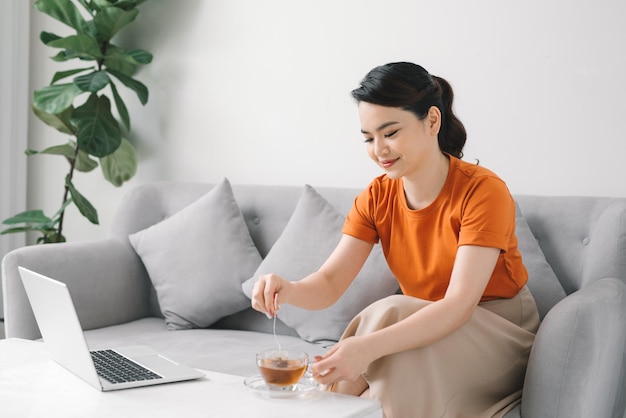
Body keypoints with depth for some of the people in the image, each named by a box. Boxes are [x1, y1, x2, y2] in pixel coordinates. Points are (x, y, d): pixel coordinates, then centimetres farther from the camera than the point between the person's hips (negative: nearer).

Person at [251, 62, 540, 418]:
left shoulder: (483, 191, -20)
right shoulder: (377, 198, -2)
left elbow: (459, 305, -31)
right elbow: (330, 284, -11)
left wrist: (368, 347, -44)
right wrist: (287, 290, -35)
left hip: (501, 336, -4)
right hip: (433, 328, 4)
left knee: (389, 315, -29)